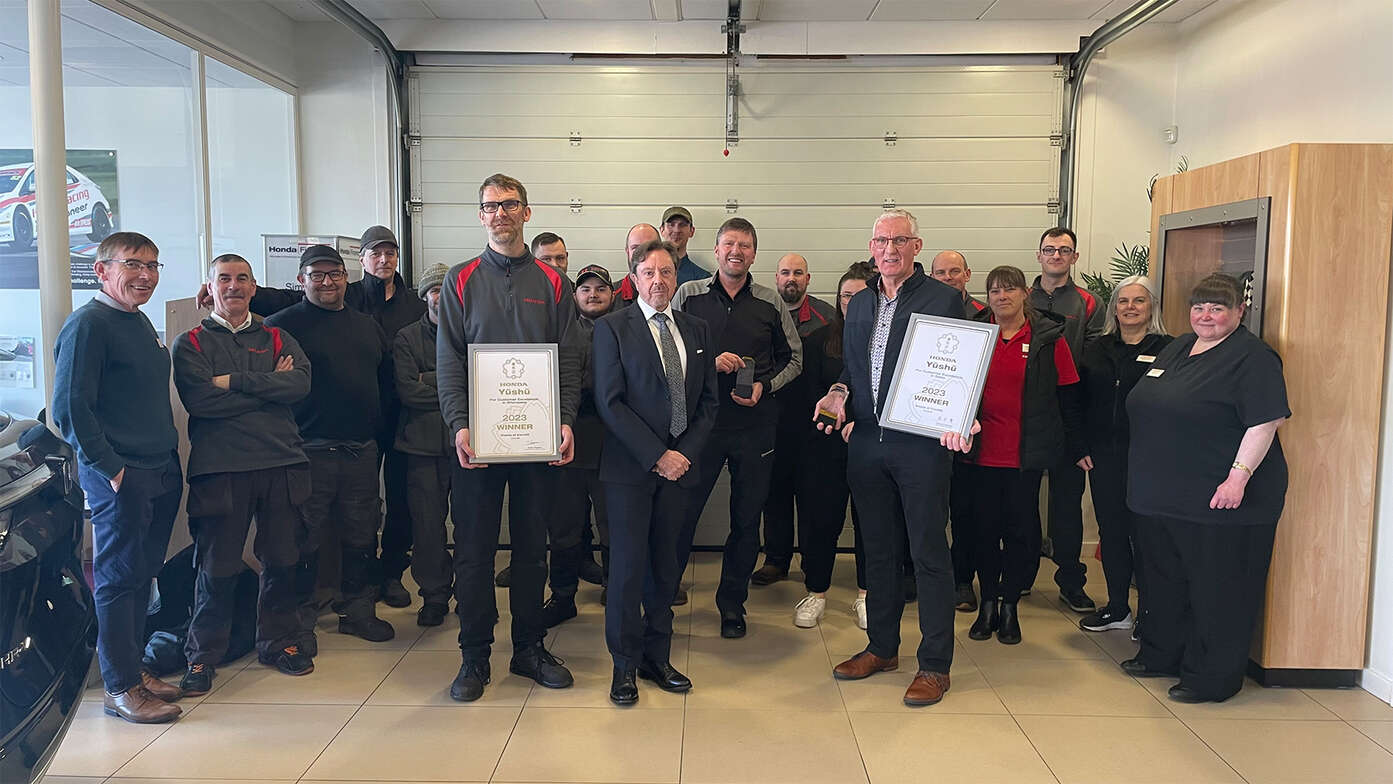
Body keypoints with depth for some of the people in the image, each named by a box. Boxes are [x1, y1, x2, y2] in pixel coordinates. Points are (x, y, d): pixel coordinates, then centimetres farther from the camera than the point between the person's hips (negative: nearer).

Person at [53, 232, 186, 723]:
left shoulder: (141, 323, 16)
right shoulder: (88, 324, -12)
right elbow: (70, 408, -17)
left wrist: (170, 457, 15)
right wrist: (110, 468, -18)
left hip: (161, 472, 8)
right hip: (119, 478, -8)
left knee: (141, 575, 15)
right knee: (119, 578, 0)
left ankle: (133, 669, 26)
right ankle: (119, 688, 10)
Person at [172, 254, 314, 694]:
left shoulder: (276, 339, 14)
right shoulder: (191, 344, 7)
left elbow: (301, 384, -6)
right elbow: (200, 400, -12)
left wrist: (234, 381, -11)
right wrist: (269, 387, -6)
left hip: (281, 464, 3)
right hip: (220, 468, -2)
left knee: (282, 561, 9)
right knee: (217, 567, 1)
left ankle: (278, 642, 25)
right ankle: (203, 656, 16)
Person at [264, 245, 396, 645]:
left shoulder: (367, 326, 16)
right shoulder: (283, 324, -2)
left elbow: (386, 378, 22)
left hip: (362, 452, 5)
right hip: (310, 451, -5)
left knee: (361, 537, 13)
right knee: (304, 540, 1)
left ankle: (358, 610, 27)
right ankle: (300, 620, 14)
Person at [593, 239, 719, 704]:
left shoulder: (696, 331, 12)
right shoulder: (612, 328, -2)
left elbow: (708, 401, 11)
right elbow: (610, 403, -9)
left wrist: (685, 452, -3)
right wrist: (656, 455, -13)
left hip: (679, 464, 4)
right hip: (630, 466, -4)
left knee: (665, 565, 10)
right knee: (628, 566, 0)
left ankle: (657, 658, 23)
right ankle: (625, 665, 14)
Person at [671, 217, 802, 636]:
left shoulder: (771, 303, 5)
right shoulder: (688, 295, 3)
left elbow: (793, 359, 12)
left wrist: (765, 387, -5)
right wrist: (711, 363, -12)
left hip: (754, 424, 2)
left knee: (746, 518, 9)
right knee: (682, 511, 0)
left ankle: (732, 604, 25)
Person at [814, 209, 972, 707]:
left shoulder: (943, 299, -3)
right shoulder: (859, 304, 14)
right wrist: (839, 392, 0)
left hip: (922, 442, -5)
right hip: (867, 442, 6)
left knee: (928, 552, 1)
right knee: (878, 548, 15)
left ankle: (934, 665, 12)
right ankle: (882, 648, 29)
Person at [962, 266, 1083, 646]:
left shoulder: (1049, 338, 0)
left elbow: (1067, 397, 3)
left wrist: (1077, 447, 3)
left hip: (1026, 453, -1)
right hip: (980, 450, 1)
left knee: (1020, 526, 6)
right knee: (984, 526, 8)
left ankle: (1010, 606, 19)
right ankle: (987, 603, 21)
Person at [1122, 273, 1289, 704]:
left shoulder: (1252, 357, -11)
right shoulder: (1177, 348, 15)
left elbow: (1264, 423, -18)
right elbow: (1148, 410, 23)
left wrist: (1238, 477, -24)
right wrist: (1145, 473, 21)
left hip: (1220, 498, -8)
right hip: (1163, 494, 9)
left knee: (1217, 588, 2)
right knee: (1165, 579, 18)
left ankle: (1211, 678, 12)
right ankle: (1161, 655, 33)